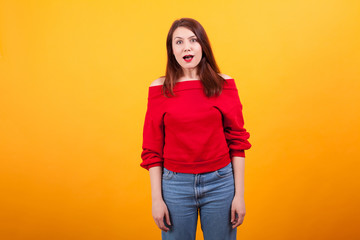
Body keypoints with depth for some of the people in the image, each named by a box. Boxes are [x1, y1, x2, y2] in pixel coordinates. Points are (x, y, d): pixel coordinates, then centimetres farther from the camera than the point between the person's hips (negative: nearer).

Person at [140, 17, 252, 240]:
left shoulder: (224, 84, -2)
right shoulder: (160, 88, -2)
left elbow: (237, 141, 0)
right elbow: (152, 149, 1)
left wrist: (239, 194, -1)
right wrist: (156, 198, -1)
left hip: (220, 182, 0)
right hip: (176, 185, 0)